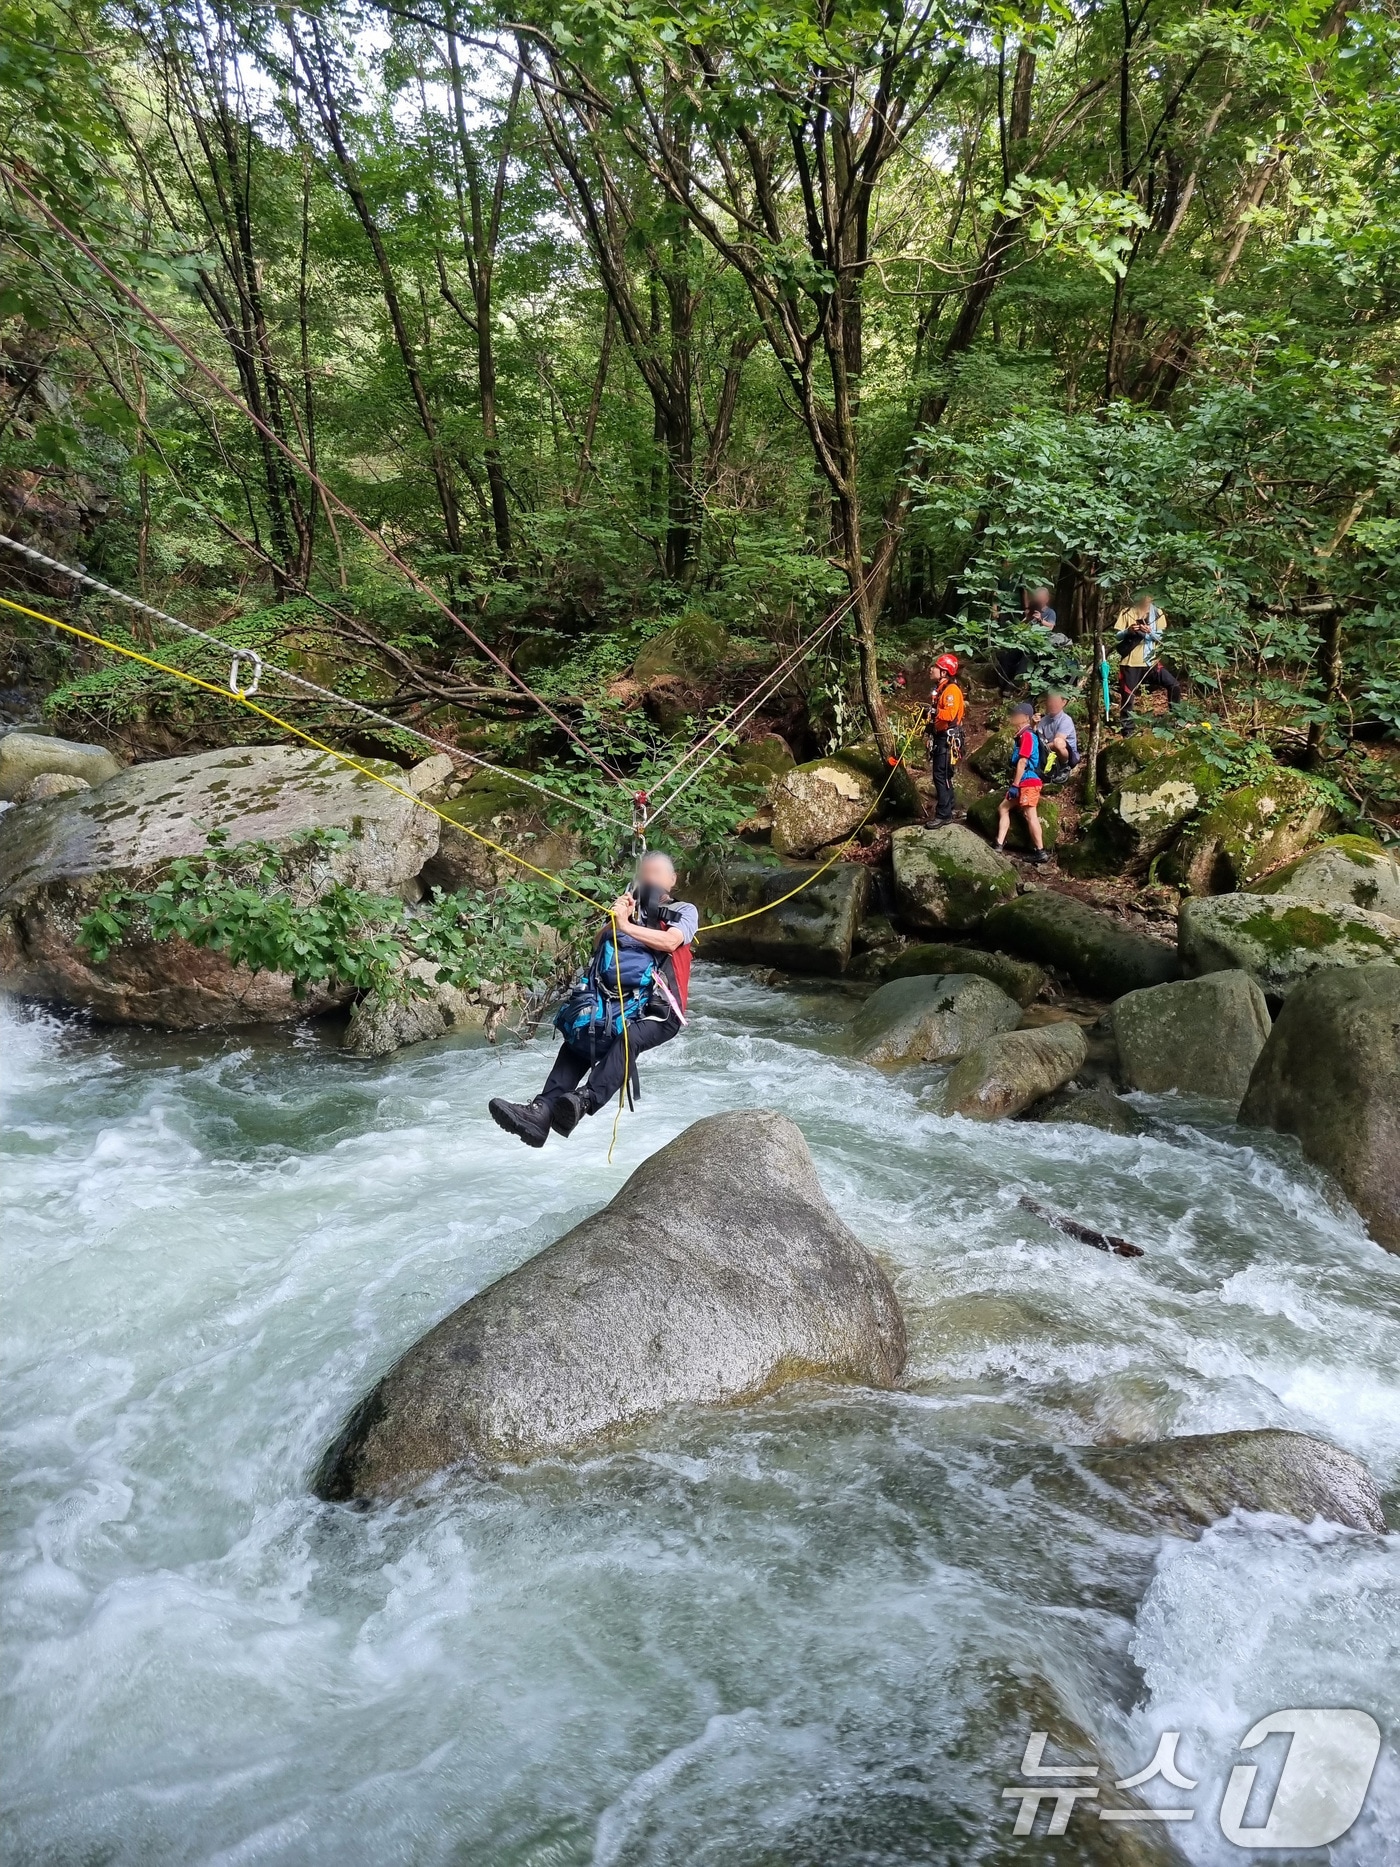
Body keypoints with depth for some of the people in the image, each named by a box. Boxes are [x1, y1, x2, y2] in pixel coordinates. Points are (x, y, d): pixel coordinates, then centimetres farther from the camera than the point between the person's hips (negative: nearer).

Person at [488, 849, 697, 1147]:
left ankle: (585, 1101, -53)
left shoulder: (685, 911, 9)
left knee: (628, 1038, -36)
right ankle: (543, 1109, -35)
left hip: (659, 1012, -4)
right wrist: (615, 919, -8)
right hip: (622, 1004, 4)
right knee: (576, 1038, -21)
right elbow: (600, 944, 8)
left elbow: (669, 942, -12)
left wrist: (626, 926, -16)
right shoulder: (631, 908, 21)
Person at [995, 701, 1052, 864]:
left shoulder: (1027, 735, -12)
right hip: (1024, 783, 10)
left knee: (1030, 816, -8)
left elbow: (1022, 762, -19)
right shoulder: (1023, 735, 18)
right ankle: (999, 846, 7)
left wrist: (1015, 785, -20)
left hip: (1028, 782, -10)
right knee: (1004, 808, 9)